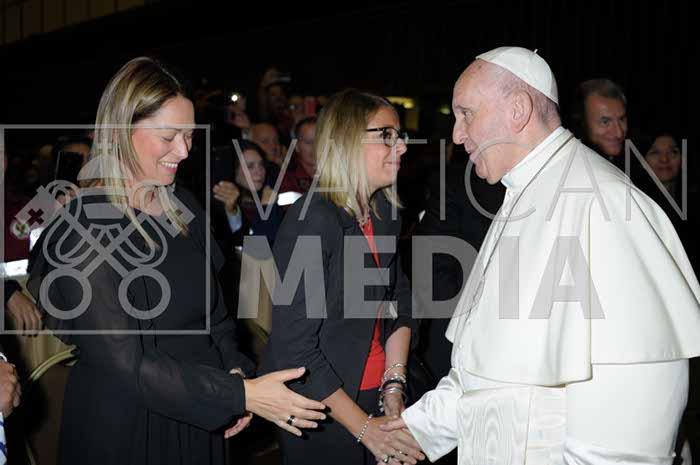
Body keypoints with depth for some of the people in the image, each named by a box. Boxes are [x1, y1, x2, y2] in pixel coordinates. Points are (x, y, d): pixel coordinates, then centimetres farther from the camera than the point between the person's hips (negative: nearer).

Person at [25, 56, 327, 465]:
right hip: (125, 430, -6)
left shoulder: (184, 208, 3)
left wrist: (236, 374, -5)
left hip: (200, 419, 6)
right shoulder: (80, 232, -19)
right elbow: (127, 364, -22)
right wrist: (243, 396, -24)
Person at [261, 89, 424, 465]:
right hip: (320, 410, -6)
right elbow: (293, 346, -23)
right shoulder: (310, 221, -22)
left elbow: (399, 303, 8)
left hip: (375, 395, 7)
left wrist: (394, 388, -5)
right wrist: (364, 427, -20)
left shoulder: (384, 211, 0)